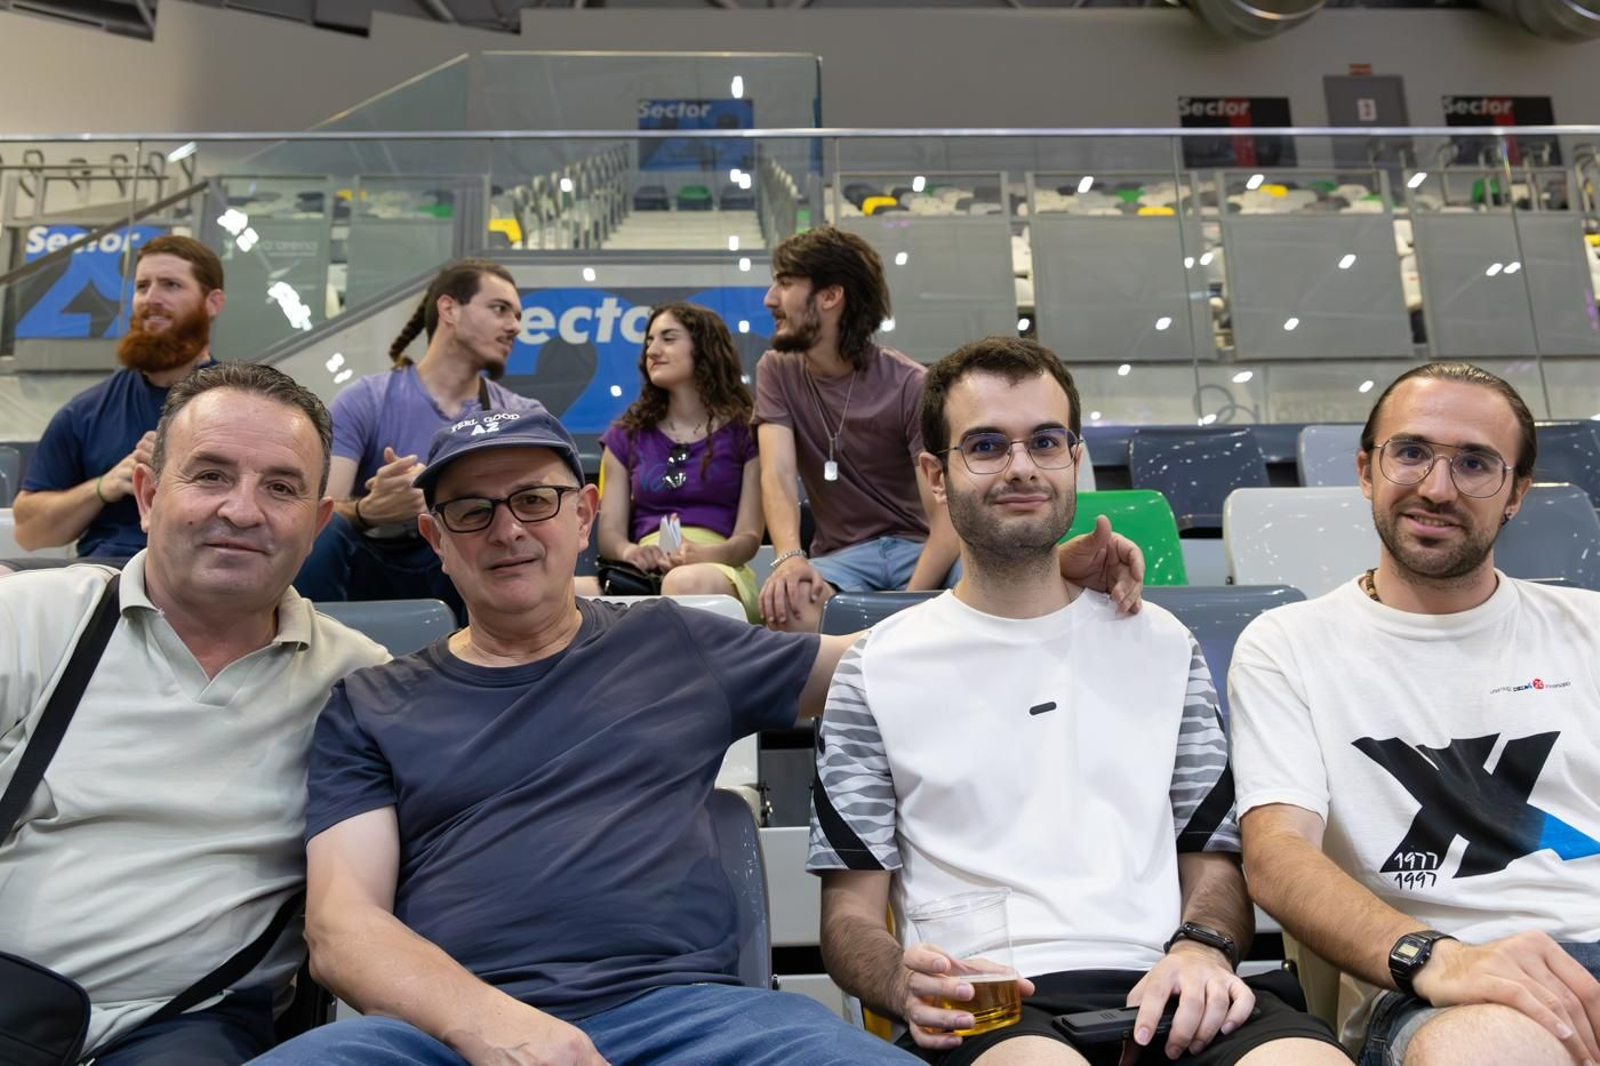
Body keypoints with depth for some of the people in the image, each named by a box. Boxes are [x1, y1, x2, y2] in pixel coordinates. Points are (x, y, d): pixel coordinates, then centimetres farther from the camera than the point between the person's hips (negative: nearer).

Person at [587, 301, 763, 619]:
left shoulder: (745, 431, 13)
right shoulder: (626, 435, 22)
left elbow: (749, 535, 5)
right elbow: (609, 530, 12)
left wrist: (703, 555, -18)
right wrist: (630, 552, -13)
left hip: (719, 572, -3)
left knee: (686, 583, -43)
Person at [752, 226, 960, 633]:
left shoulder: (911, 385, -11)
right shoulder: (777, 371, 0)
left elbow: (946, 515, -16)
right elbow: (778, 476, -13)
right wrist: (789, 558, -34)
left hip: (918, 546, -1)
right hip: (841, 554, 1)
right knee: (788, 602, -35)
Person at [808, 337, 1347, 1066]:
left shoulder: (1161, 645, 16)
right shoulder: (877, 669, 8)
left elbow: (1214, 854, 18)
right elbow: (851, 912, 6)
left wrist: (1204, 947, -6)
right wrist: (906, 981, -17)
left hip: (1163, 995, 3)